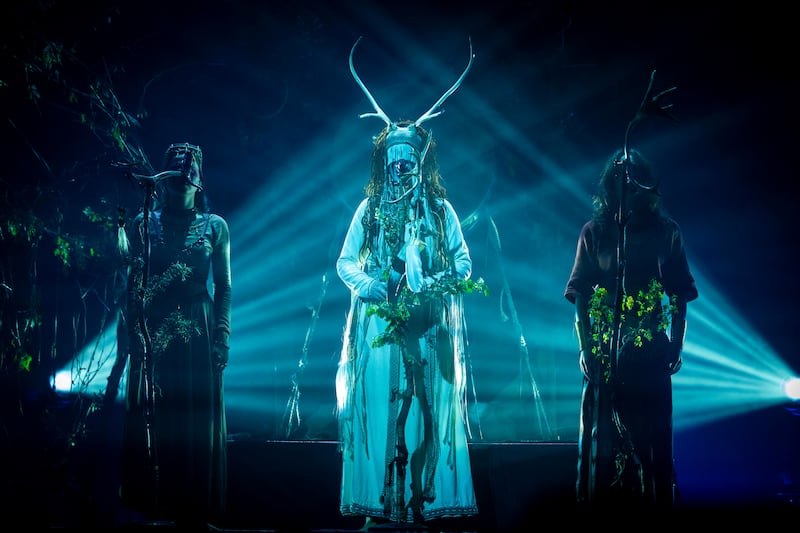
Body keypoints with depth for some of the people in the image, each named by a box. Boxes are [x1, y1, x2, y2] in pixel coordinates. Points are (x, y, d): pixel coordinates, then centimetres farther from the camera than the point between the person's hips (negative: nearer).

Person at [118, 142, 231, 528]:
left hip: (199, 333, 0)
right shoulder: (144, 224, 6)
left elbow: (223, 287, 6)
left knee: (198, 421, 1)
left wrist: (222, 337, -3)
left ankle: (196, 508, 9)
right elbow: (133, 285, 3)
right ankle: (156, 506, 10)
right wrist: (136, 334, -7)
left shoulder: (214, 227, 6)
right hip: (154, 332, 0)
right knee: (152, 419, 1)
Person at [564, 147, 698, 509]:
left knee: (653, 437, -1)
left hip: (651, 354, 0)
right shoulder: (595, 232, 6)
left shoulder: (665, 231, 6)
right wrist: (585, 348, -4)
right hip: (605, 353, 0)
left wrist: (676, 346, 1)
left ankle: (658, 502, 7)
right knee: (602, 437, 2)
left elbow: (679, 298, 8)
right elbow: (581, 297, 4)